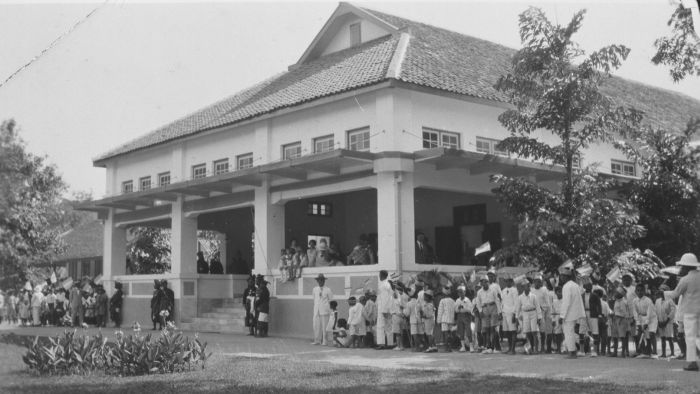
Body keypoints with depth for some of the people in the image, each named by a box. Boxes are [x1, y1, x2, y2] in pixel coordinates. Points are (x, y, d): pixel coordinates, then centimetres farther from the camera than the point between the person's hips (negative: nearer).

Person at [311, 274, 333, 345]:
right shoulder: (315, 289, 14)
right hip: (316, 310, 4)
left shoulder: (327, 290, 1)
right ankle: (317, 340, 5)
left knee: (324, 326, -6)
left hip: (324, 310, -4)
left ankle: (324, 341, -2)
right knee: (316, 325, -1)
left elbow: (331, 300, 5)